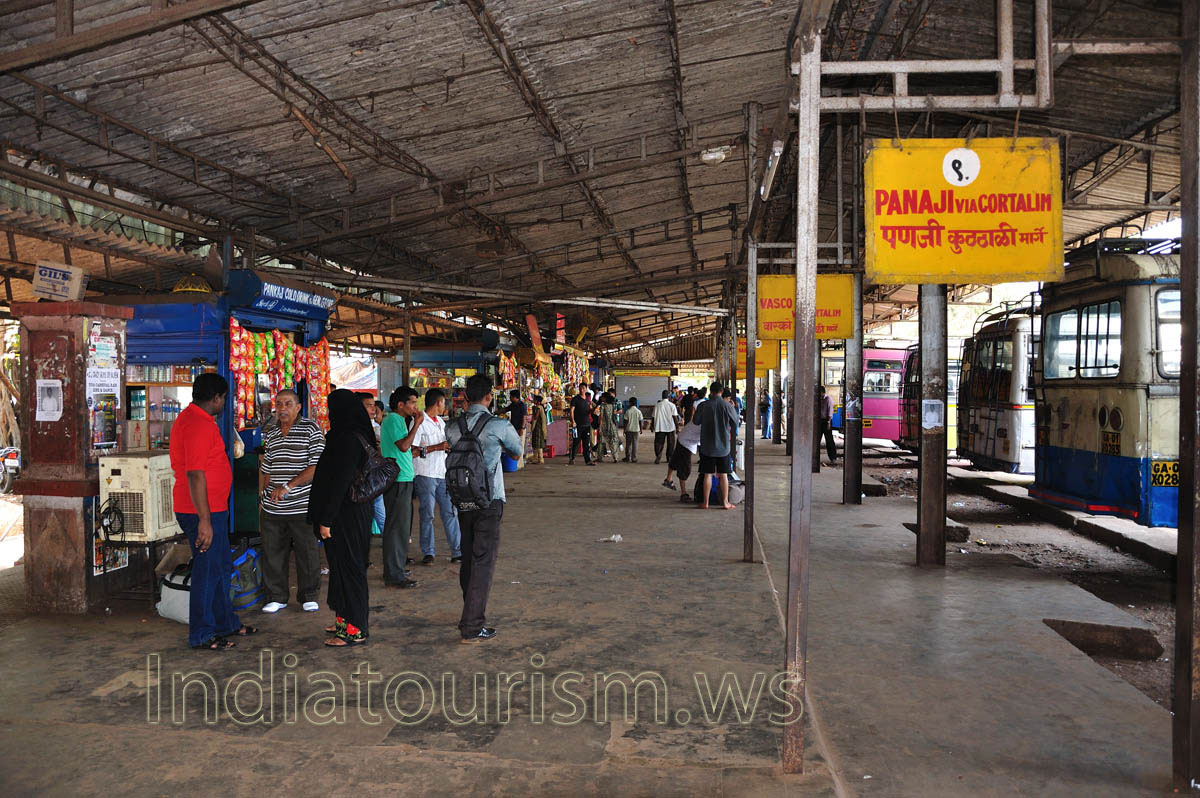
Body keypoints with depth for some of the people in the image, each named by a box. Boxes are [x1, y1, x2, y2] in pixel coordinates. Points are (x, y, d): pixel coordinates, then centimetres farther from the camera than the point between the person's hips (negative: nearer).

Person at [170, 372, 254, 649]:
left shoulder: (189, 417, 14)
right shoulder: (199, 425, -20)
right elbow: (195, 474, -26)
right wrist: (204, 520, -26)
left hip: (211, 509, 11)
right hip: (203, 512, -11)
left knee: (222, 568, 18)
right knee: (207, 570, 0)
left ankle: (226, 623, 30)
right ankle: (201, 635, 11)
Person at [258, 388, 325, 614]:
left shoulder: (311, 429, -5)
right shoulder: (270, 433, 12)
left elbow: (317, 466, -12)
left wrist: (288, 486, -16)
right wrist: (263, 492, 11)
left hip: (302, 506, -4)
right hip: (272, 508, 5)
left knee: (307, 553, 4)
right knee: (272, 553, 8)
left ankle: (308, 596, 19)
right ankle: (276, 597, 21)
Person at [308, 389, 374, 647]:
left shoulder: (349, 440, -19)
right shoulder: (357, 436, 11)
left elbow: (340, 482, -22)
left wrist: (326, 519, -19)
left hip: (345, 514, -10)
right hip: (356, 511, 10)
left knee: (347, 566, -3)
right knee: (342, 565, 18)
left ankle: (355, 630, 5)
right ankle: (345, 619, 29)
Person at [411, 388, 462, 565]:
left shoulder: (441, 422, 18)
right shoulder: (419, 422, -9)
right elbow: (411, 450, -17)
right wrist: (437, 447, -20)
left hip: (443, 474, 7)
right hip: (425, 475, -7)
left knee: (450, 512, 5)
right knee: (427, 514, 0)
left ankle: (457, 552, 9)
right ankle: (428, 553, 9)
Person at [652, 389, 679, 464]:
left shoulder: (657, 405, 1)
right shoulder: (672, 405, -5)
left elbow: (654, 417, 5)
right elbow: (675, 417, -6)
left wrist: (654, 427, 15)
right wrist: (677, 426, 2)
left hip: (659, 428, 1)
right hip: (670, 427, -1)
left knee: (659, 443, 4)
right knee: (670, 443, 13)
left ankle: (658, 456, -15)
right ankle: (669, 457, 18)